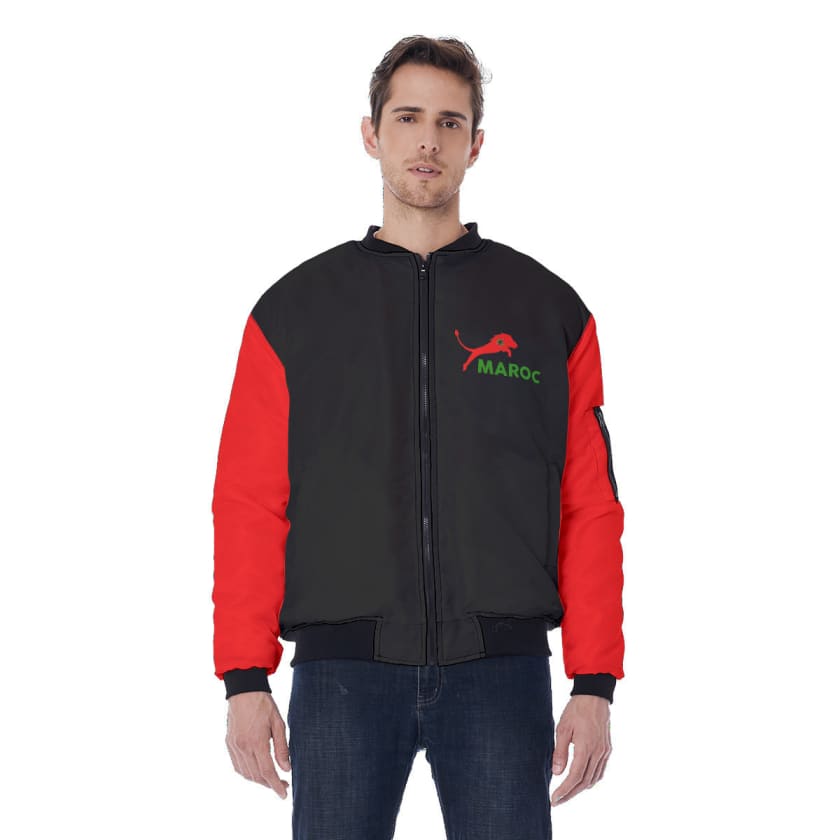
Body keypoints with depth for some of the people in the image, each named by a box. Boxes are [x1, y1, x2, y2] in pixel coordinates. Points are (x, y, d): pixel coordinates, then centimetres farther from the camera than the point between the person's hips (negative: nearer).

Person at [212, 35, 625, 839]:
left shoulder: (549, 311, 8)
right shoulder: (293, 311, 8)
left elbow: (590, 510, 5)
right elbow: (250, 507, 4)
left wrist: (594, 685, -2)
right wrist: (246, 680, -3)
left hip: (501, 674, 0)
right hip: (342, 670, 0)